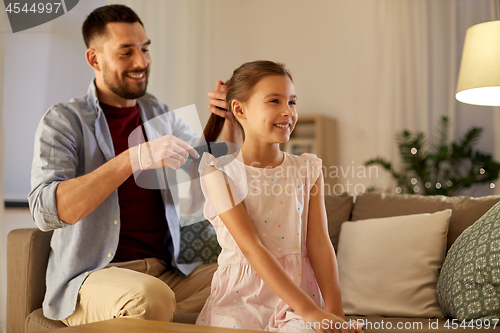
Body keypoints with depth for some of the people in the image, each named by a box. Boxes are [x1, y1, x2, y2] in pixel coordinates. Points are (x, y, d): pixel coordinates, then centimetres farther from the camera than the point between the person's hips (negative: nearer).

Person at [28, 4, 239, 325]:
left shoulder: (160, 116, 13)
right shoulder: (64, 121, -3)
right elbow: (46, 211, -20)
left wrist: (228, 121, -1)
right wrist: (135, 158, -28)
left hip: (165, 272, 4)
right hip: (90, 280, -4)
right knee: (150, 296, -37)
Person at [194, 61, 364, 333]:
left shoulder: (307, 170, 6)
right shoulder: (219, 172, -7)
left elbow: (319, 244, 1)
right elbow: (252, 248, -15)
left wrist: (335, 311, -13)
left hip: (299, 288, 1)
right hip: (242, 295, -1)